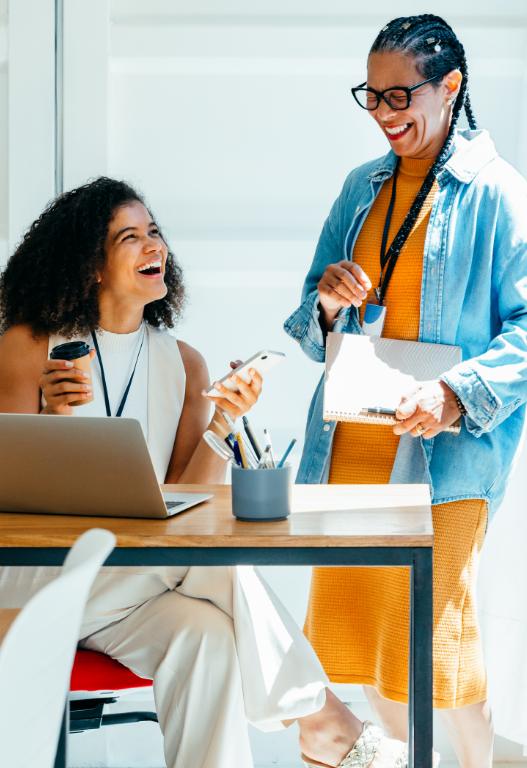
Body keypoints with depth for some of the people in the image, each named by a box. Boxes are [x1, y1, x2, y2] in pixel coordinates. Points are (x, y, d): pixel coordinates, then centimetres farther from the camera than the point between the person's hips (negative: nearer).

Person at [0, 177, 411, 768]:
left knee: (209, 635, -31)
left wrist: (222, 424, -14)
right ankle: (317, 719, -19)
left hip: (140, 582, 4)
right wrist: (51, 420, -23)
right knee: (207, 554, -28)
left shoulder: (184, 364, 8)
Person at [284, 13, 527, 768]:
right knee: (348, 629, 9)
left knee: (432, 642, -3)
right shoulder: (362, 186, 13)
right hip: (348, 445, 6)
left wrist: (458, 392, -24)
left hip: (442, 452, -6)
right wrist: (329, 302, -6)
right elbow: (313, 332, 17)